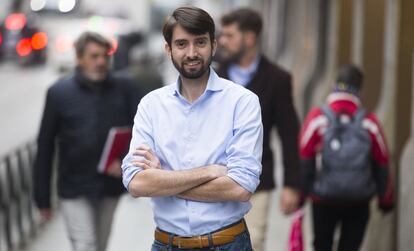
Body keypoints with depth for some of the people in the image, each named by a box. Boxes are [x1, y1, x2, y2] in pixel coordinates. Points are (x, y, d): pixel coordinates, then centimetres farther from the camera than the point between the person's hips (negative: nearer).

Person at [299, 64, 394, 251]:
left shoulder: (317, 118, -8)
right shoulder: (369, 122, -3)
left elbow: (304, 158, -8)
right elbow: (381, 163, 3)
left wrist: (300, 193, 1)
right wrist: (386, 199, 15)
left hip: (324, 201, -1)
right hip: (359, 202, 1)